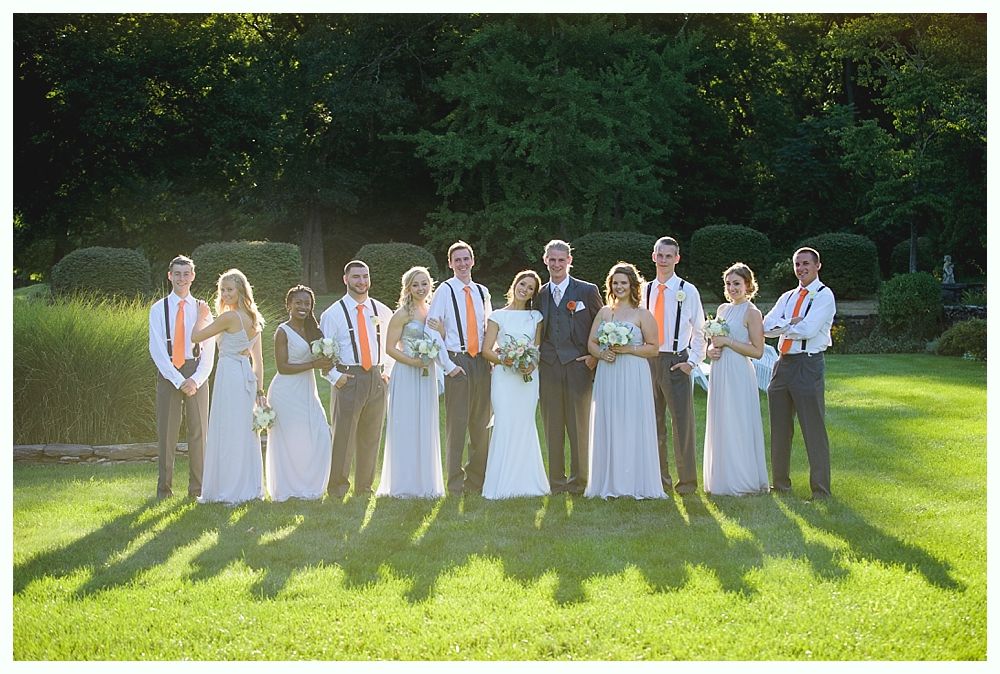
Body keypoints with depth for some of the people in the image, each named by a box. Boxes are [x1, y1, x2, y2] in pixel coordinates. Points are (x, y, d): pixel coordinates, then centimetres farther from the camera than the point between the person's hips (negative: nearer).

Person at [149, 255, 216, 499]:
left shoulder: (201, 309, 8)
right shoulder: (158, 309, 4)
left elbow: (209, 350, 4)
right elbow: (157, 350, -4)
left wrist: (196, 379, -11)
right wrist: (179, 380, -13)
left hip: (196, 374, 1)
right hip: (167, 373, -1)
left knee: (198, 431, 2)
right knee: (166, 432, 0)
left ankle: (197, 488, 9)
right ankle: (164, 488, 6)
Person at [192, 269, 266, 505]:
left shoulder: (229, 317, -14)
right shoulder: (253, 318, 11)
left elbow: (196, 337, -6)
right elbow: (258, 359, 13)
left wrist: (201, 317, 12)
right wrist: (260, 390, 15)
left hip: (229, 375, -8)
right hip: (247, 376, 8)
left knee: (227, 432, -3)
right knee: (246, 433, 12)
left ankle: (230, 491, 1)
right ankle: (249, 487, 17)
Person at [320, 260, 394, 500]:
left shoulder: (382, 311, 11)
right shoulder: (334, 313, 1)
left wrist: (387, 370, 12)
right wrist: (334, 376, -6)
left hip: (377, 379, 4)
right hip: (348, 379, -4)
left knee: (371, 437, 8)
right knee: (343, 435, -5)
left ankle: (364, 487, 18)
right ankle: (337, 487, 4)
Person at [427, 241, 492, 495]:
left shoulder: (482, 292, 13)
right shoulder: (445, 291, -3)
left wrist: (492, 357, 7)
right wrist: (448, 365, -11)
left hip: (481, 362, 5)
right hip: (457, 363, -5)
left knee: (481, 424, 8)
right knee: (456, 424, -5)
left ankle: (476, 481, 18)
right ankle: (455, 484, 1)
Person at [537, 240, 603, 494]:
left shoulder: (587, 291, 2)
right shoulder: (540, 294, 12)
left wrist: (595, 356, -2)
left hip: (578, 366, -3)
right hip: (548, 368, 3)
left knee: (579, 426, 0)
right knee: (552, 427, 5)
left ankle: (579, 480, 7)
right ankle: (556, 480, 12)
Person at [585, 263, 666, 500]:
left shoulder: (642, 314, 0)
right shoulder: (604, 313, 13)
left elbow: (653, 348, -2)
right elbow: (591, 343, 13)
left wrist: (627, 349, -13)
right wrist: (602, 354, -8)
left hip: (633, 376, -4)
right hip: (607, 375, 4)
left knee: (633, 425, -4)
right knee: (607, 426, 3)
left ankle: (636, 482, 2)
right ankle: (609, 482, 8)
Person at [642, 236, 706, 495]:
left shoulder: (687, 291, 0)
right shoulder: (645, 291, 10)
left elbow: (700, 331, 2)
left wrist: (692, 362, -6)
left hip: (676, 363, -4)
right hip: (649, 362, 4)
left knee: (682, 422, -6)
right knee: (653, 423, 8)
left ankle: (687, 480, 0)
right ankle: (660, 479, 16)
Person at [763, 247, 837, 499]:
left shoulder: (824, 296, -4)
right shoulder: (787, 298, 17)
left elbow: (808, 329, -16)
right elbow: (766, 326, 4)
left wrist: (781, 327, -3)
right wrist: (791, 323, -11)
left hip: (808, 365, -7)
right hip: (783, 363, 7)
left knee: (814, 430, -6)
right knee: (779, 429, 12)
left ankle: (821, 490, -2)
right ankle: (780, 483, 22)